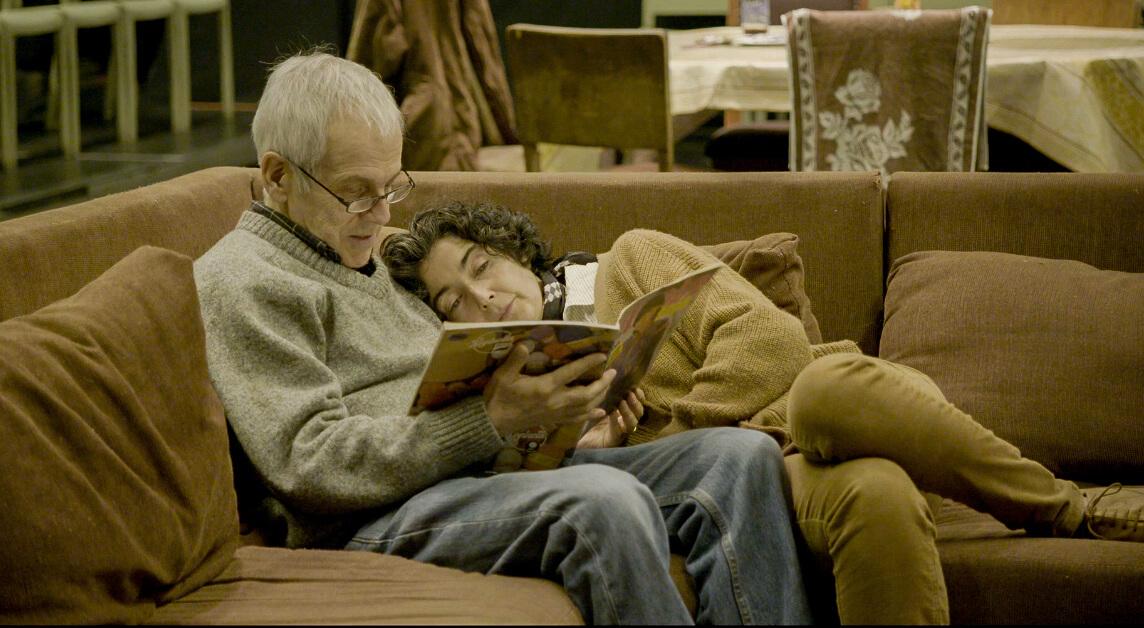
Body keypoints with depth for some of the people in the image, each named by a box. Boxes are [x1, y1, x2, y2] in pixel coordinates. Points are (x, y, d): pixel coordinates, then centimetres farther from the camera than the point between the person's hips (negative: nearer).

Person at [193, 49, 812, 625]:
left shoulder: (370, 263, 27)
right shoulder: (238, 282, -2)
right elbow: (312, 462, -13)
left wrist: (557, 394, 4)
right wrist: (490, 418, -21)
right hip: (375, 522, -9)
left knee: (742, 455, -9)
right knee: (604, 501, -37)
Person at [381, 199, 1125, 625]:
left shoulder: (635, 259, 16)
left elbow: (769, 337, 2)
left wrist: (670, 436, -4)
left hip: (834, 398, 1)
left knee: (829, 390, -40)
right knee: (873, 495, -39)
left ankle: (1064, 508, -22)